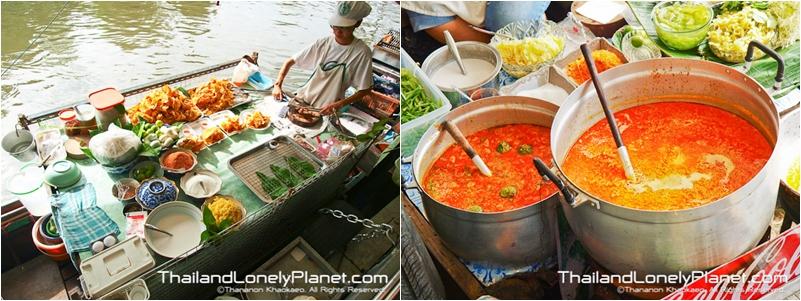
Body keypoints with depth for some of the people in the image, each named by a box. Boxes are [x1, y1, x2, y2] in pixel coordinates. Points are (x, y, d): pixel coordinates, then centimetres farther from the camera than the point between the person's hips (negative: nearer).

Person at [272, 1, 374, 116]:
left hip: (325, 110, -3)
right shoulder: (322, 43, -5)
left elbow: (365, 90, -11)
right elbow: (290, 61, 2)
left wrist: (339, 104, -22)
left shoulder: (362, 52, -16)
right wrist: (278, 84, -13)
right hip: (302, 99, 4)